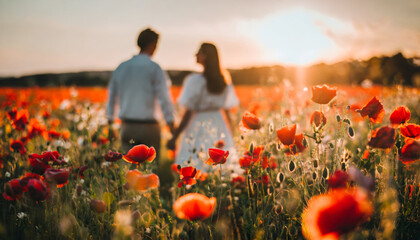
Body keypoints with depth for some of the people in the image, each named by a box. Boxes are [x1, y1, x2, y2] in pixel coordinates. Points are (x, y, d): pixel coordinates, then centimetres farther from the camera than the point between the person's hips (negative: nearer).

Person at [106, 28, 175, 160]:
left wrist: (110, 125, 23)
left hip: (127, 126, 5)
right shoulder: (154, 68, -8)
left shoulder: (121, 67, 8)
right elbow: (165, 99, -12)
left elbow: (112, 97, 14)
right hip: (148, 126, -4)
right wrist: (172, 128, -9)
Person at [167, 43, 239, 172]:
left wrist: (174, 137, -8)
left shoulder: (195, 80, -13)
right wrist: (230, 136, 21)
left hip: (198, 128, -6)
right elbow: (227, 109, 10)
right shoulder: (224, 80, 4)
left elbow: (188, 113, -14)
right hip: (220, 126, 6)